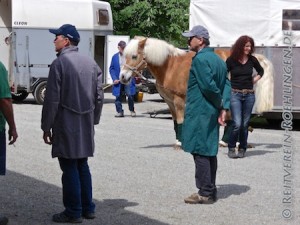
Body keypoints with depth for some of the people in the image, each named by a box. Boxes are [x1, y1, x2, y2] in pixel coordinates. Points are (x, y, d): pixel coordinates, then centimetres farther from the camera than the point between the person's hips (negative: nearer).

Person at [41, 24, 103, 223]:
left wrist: (46, 127, -6)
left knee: (69, 168, 0)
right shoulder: (91, 62, 8)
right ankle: (88, 208, 21)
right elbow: (99, 96, 10)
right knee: (82, 165, 16)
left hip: (66, 124, -6)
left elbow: (52, 100, -13)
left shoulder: (59, 63, -11)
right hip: (86, 124, 6)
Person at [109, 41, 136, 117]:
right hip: (118, 79, 2)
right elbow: (111, 69, 6)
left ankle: (132, 110, 14)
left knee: (130, 95, -4)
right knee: (118, 96, 2)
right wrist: (114, 79, -6)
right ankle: (119, 111, 11)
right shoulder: (115, 57, 6)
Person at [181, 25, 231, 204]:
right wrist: (224, 108, -2)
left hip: (199, 112, -9)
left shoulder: (200, 59, -14)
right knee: (210, 152, 14)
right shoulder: (218, 59, 14)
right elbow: (227, 85, 6)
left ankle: (205, 193, -2)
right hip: (212, 113, 9)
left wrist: (220, 104, -7)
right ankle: (210, 191, 22)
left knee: (200, 152, -4)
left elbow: (208, 86, -21)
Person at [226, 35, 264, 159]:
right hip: (235, 94, -3)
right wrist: (228, 87, -5)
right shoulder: (231, 60, -4)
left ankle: (242, 149, 18)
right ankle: (231, 148, 5)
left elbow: (261, 71, 23)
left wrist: (255, 79, 9)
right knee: (237, 124, -11)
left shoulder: (252, 60, 5)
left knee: (245, 124, 7)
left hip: (249, 95, 3)